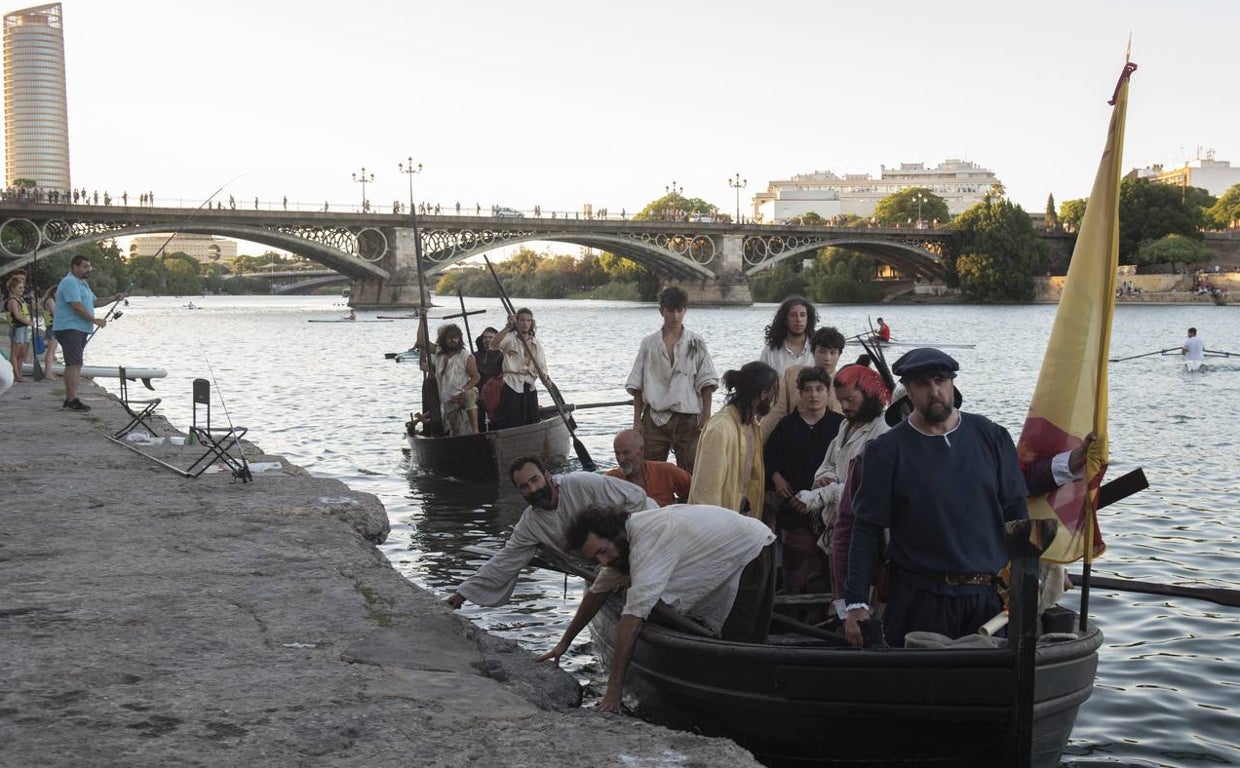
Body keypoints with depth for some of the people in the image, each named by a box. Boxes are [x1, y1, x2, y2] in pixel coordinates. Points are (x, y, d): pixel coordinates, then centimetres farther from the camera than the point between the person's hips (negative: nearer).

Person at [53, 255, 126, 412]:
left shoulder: (82, 284, 22)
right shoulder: (70, 283, -12)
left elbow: (94, 302, 27)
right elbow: (77, 306, -20)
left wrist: (113, 299, 13)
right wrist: (95, 320, -16)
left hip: (80, 329, 11)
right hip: (69, 328, -11)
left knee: (73, 365, 10)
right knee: (74, 364, -14)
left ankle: (69, 399, 12)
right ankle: (72, 400, -16)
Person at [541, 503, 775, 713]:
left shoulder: (648, 544, -36)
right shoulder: (624, 540, -5)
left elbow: (633, 617, -40)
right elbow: (598, 592, 10)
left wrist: (614, 688, -41)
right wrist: (564, 642, 14)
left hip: (751, 554, -9)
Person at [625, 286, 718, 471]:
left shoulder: (696, 344, 5)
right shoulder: (649, 344, 7)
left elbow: (707, 383, 3)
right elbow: (637, 386, 7)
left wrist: (706, 417, -5)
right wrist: (637, 420, 2)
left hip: (687, 418, -1)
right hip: (655, 418, 1)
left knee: (690, 473, -1)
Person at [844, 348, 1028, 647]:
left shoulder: (991, 437, 6)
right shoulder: (887, 451, -2)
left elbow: (1016, 513, 10)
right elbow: (867, 530, -2)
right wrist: (857, 602, -8)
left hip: (990, 597, 3)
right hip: (918, 600, -2)